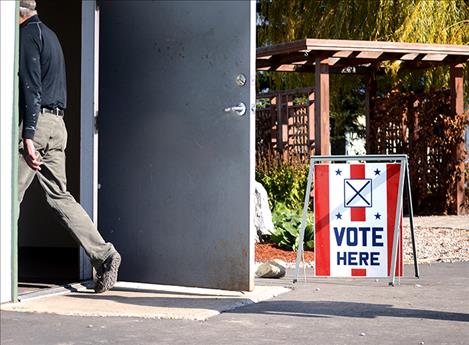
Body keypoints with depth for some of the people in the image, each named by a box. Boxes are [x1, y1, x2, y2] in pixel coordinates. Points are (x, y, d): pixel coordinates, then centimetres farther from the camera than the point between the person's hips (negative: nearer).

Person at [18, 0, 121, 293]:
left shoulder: (27, 35, -6)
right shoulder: (50, 35, 23)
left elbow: (30, 87, -16)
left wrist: (28, 136, -20)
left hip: (36, 123, -9)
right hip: (57, 123, 9)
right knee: (60, 196, 8)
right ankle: (104, 255, 0)